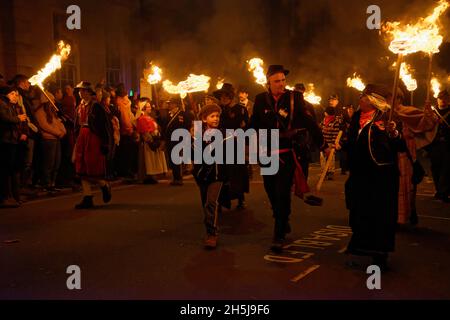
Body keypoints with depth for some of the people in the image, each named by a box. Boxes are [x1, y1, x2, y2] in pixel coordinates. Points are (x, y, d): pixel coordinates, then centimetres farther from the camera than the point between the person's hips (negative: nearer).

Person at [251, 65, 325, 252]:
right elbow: (254, 124, 5)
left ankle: (279, 235, 3)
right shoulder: (261, 100, 2)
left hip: (288, 153, -3)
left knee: (282, 193, -7)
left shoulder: (295, 98, -4)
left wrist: (322, 145, -2)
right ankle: (282, 222, 41)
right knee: (271, 191, 15)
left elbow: (309, 122, -2)